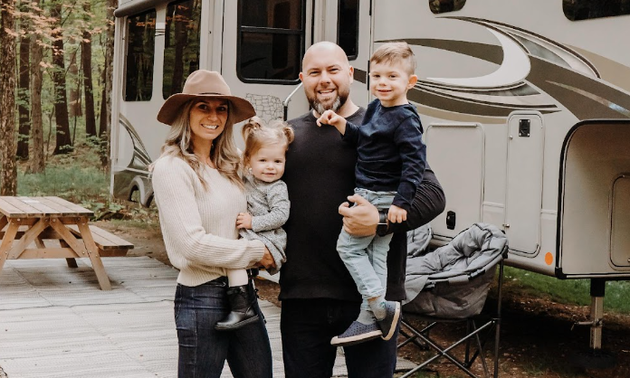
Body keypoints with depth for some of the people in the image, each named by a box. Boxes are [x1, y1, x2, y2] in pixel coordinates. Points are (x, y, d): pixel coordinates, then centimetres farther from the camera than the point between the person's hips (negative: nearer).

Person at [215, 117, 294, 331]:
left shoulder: (277, 188, -4)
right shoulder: (246, 180, 15)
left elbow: (280, 215, -15)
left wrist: (253, 222, -18)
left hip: (268, 240, -9)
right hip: (246, 237, 9)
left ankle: (241, 307, -34)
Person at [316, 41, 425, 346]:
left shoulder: (405, 119, -17)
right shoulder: (376, 108, 11)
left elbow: (415, 161, -21)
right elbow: (361, 140, 23)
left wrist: (402, 201, -24)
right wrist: (340, 124, 7)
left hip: (383, 199, -9)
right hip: (368, 195, 9)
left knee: (348, 246, -4)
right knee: (376, 255, 10)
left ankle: (380, 307, -2)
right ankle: (370, 319, 16)